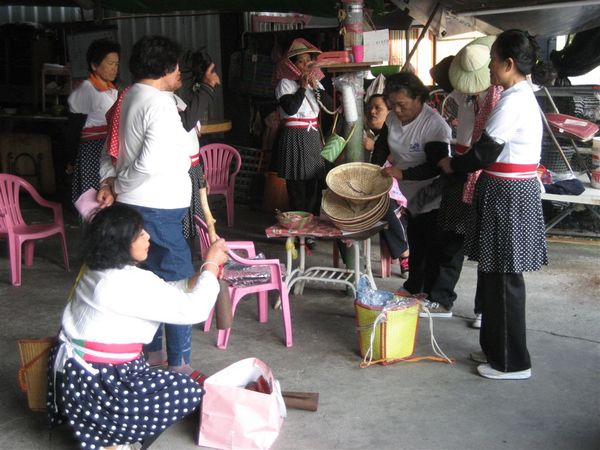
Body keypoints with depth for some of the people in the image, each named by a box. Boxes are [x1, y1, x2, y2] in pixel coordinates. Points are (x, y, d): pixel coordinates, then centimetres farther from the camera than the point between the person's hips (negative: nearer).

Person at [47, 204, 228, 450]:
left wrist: (205, 271, 4)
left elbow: (164, 292, 14)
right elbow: (194, 309, -22)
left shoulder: (103, 272, 7)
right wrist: (211, 265, -9)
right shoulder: (128, 283, -23)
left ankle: (98, 429, 16)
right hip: (92, 382, -10)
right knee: (189, 393, -2)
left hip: (76, 370, 10)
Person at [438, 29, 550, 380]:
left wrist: (452, 165, -1)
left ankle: (513, 362, 11)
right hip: (517, 190, 10)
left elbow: (485, 152, -16)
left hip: (507, 195, -10)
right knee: (496, 275, 17)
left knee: (503, 278, -1)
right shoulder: (524, 96, 14)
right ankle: (497, 347, 30)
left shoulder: (513, 101, -17)